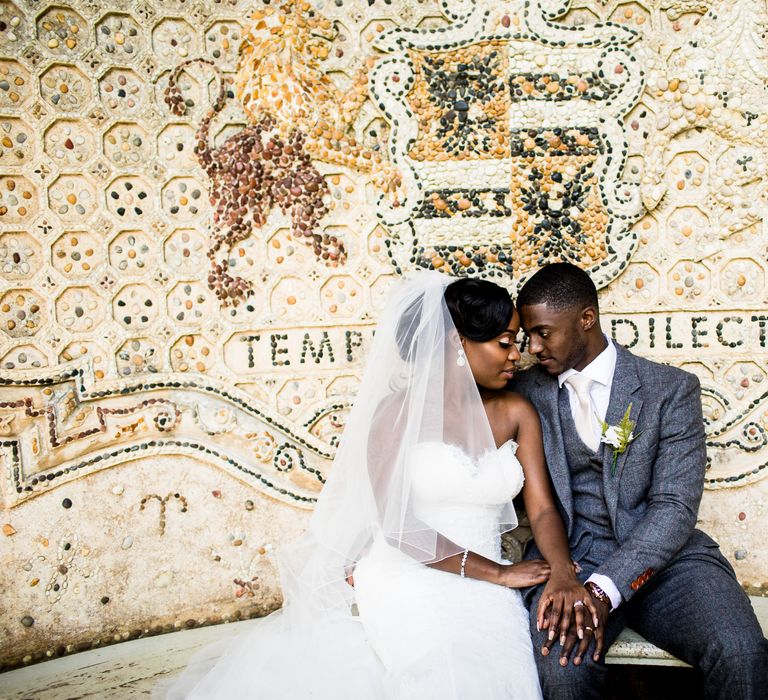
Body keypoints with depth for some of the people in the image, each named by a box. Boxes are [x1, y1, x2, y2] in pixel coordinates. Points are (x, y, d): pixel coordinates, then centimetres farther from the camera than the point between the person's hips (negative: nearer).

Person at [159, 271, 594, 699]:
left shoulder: (517, 413, 7)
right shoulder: (397, 412, -5)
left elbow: (543, 509, 1)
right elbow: (399, 527, -12)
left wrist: (564, 575, -20)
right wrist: (499, 572, -14)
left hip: (481, 594, 3)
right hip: (404, 581, -3)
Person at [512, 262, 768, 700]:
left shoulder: (672, 389, 0)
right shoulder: (527, 392, 7)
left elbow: (675, 507, -9)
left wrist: (604, 590, -21)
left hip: (665, 556, 0)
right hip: (569, 559, 1)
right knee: (564, 664, -29)